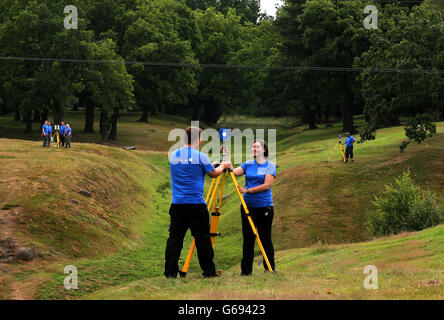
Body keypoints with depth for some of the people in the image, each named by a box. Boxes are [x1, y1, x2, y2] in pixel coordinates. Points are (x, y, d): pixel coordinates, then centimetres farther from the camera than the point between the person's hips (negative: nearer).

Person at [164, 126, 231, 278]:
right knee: (202, 238, 2)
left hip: (177, 203, 5)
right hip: (196, 203, -5)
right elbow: (213, 173, 4)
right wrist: (222, 166, 25)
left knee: (174, 237, 5)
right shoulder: (200, 157, -7)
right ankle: (208, 271, 7)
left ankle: (170, 272, 2)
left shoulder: (173, 156, 10)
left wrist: (211, 164, 34)